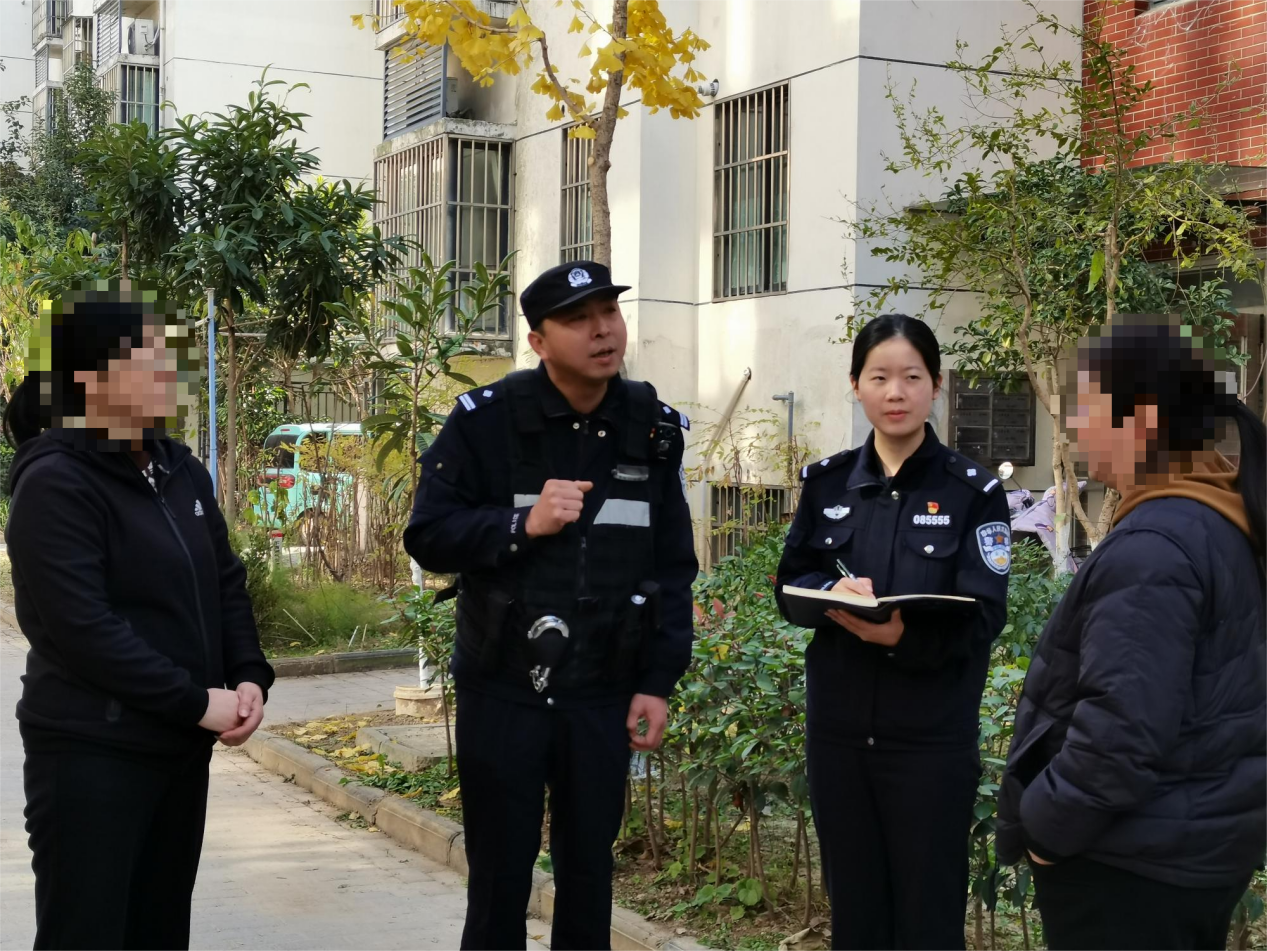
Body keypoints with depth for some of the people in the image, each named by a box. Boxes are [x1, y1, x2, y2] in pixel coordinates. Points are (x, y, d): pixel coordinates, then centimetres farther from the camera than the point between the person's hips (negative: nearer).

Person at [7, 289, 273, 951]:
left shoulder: (181, 471, 10)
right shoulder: (55, 483, -14)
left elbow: (225, 582, 15)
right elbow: (81, 626, -21)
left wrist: (249, 675, -2)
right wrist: (197, 702, -20)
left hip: (181, 746, 7)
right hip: (92, 753, -7)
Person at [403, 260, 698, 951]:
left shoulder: (653, 429, 2)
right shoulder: (486, 420, -8)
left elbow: (672, 566, 5)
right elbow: (426, 536, -7)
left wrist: (658, 681, 0)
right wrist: (522, 524, -21)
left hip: (603, 693, 3)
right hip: (502, 688, -2)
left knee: (589, 874, 12)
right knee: (500, 876, 7)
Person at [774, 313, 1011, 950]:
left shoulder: (973, 490, -5)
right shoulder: (825, 482, 6)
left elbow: (981, 618, -11)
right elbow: (790, 584, 7)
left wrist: (902, 633, -30)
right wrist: (834, 591, -16)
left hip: (933, 735, -3)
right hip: (837, 727, 3)